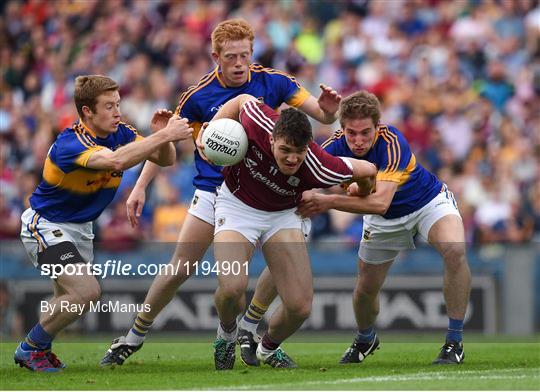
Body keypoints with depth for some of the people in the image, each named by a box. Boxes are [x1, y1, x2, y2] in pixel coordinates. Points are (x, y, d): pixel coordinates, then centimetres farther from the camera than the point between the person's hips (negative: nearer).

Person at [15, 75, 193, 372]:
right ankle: (30, 349, -4)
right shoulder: (70, 143, -32)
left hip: (80, 226, 9)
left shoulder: (119, 132, -8)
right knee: (86, 291, -20)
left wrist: (162, 135, -29)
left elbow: (165, 159, -7)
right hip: (46, 225, -9)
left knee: (70, 297, 17)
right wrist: (164, 135, -51)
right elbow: (115, 161, -50)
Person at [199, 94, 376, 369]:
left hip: (283, 214, 1)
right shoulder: (258, 124, -32)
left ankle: (269, 348, 26)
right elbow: (242, 99, -9)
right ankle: (227, 332, 11)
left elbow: (368, 170, -16)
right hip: (237, 205, -1)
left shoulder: (318, 169, -32)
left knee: (300, 306, -9)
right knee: (232, 287, -26)